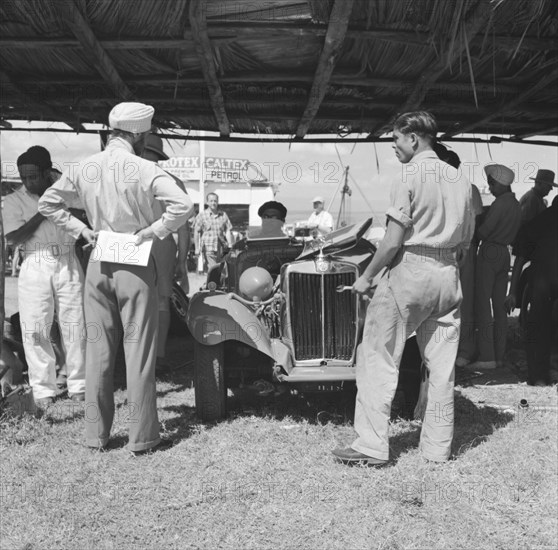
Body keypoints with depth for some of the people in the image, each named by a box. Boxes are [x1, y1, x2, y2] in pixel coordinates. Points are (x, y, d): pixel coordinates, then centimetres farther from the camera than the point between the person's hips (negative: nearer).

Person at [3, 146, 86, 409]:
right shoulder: (14, 200, 3)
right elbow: (14, 237, -7)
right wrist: (43, 212, -12)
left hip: (68, 265, 1)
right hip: (35, 267, -1)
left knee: (74, 327, 3)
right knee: (35, 330, -1)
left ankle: (78, 385, 14)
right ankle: (43, 389, 10)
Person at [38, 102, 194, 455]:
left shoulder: (84, 168, 3)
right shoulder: (144, 169, -12)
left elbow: (48, 203, 12)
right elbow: (184, 205, -23)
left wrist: (82, 230, 8)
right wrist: (151, 232, -13)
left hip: (98, 265, 5)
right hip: (135, 267, -4)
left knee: (98, 351, 12)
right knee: (139, 353, 2)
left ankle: (96, 434, 20)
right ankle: (143, 438, 10)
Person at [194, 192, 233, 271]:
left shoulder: (223, 215, 10)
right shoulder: (202, 215, 2)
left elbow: (228, 231, 7)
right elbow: (196, 232, 1)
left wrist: (230, 246, -3)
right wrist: (197, 248, -5)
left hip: (221, 249, 3)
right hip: (208, 248, -3)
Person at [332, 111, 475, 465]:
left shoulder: (410, 177, -8)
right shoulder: (461, 180, 12)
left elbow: (393, 241, -13)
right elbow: (465, 241, 14)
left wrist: (367, 277, -4)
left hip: (409, 272, -7)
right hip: (448, 277, 7)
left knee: (378, 360, 0)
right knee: (442, 366, 10)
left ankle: (372, 446, 1)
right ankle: (439, 447, 18)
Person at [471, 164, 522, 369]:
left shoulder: (499, 204, -15)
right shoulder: (516, 205, 12)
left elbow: (484, 230, -16)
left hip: (489, 252, -9)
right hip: (505, 254, 9)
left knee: (483, 303, -6)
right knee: (499, 305, 10)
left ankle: (487, 356, -9)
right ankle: (499, 355, 13)